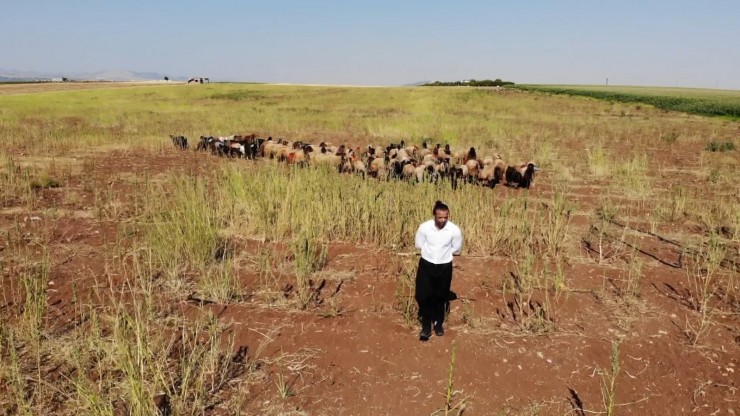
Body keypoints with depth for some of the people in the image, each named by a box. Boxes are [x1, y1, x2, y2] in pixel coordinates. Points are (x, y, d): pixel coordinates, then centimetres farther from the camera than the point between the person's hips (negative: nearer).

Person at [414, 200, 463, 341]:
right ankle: (426, 327, 18)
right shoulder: (424, 227, -17)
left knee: (441, 297, 14)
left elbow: (457, 250, -1)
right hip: (426, 265, 0)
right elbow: (419, 245, 0)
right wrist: (430, 252, -2)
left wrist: (443, 252, 0)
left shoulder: (454, 230, -18)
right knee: (424, 296, 1)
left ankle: (439, 324, 36)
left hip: (444, 267, 0)